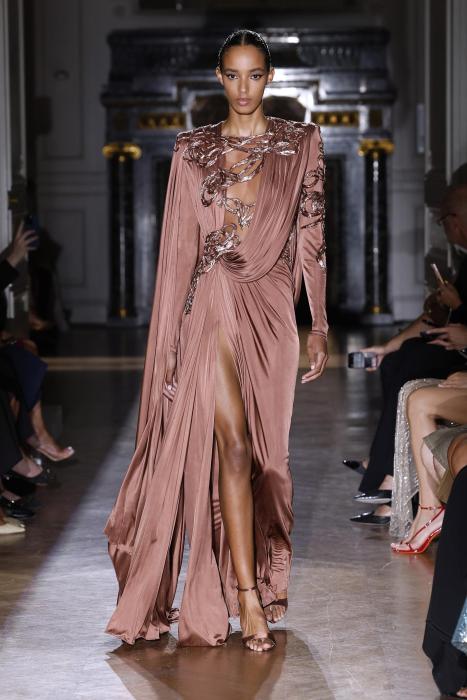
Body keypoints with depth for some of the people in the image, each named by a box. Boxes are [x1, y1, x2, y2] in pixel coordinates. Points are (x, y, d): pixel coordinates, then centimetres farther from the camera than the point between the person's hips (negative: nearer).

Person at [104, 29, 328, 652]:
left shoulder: (301, 143, 7)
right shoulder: (193, 149, 6)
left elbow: (312, 236, 5)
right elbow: (179, 246, 6)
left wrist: (320, 326, 1)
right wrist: (173, 335, 2)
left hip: (271, 307, 2)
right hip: (213, 303, -2)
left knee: (264, 448, 6)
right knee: (232, 444, -11)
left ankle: (248, 577, 22)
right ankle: (248, 598, -10)